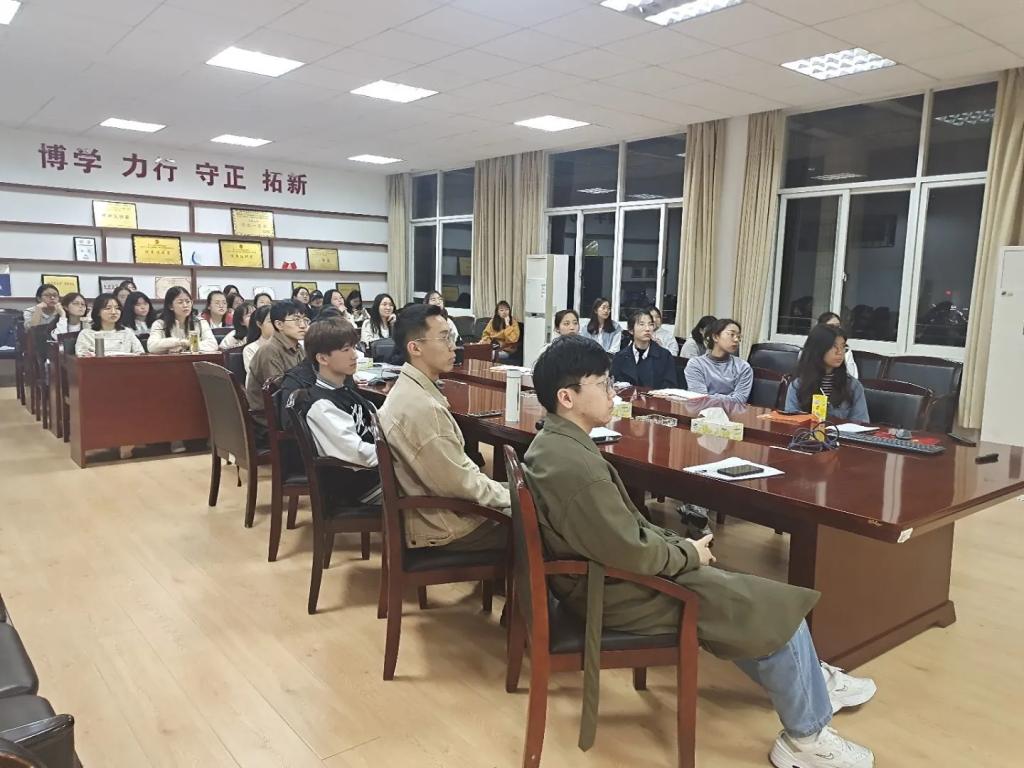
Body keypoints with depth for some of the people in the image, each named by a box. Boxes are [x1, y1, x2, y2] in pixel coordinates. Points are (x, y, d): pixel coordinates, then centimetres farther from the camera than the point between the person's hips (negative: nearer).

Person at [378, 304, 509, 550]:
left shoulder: (412, 389, 3)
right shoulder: (422, 407, -28)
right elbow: (459, 484, -24)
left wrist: (501, 488, 4)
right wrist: (511, 495, -10)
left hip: (429, 511, 9)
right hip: (442, 528, -9)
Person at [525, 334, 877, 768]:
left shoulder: (551, 443, 1)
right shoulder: (576, 466, -32)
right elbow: (633, 554, -27)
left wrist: (678, 543, 4)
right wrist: (689, 553, -9)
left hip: (598, 576, 10)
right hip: (619, 594, -10)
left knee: (746, 596, 21)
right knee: (780, 610, 1)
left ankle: (808, 685, 38)